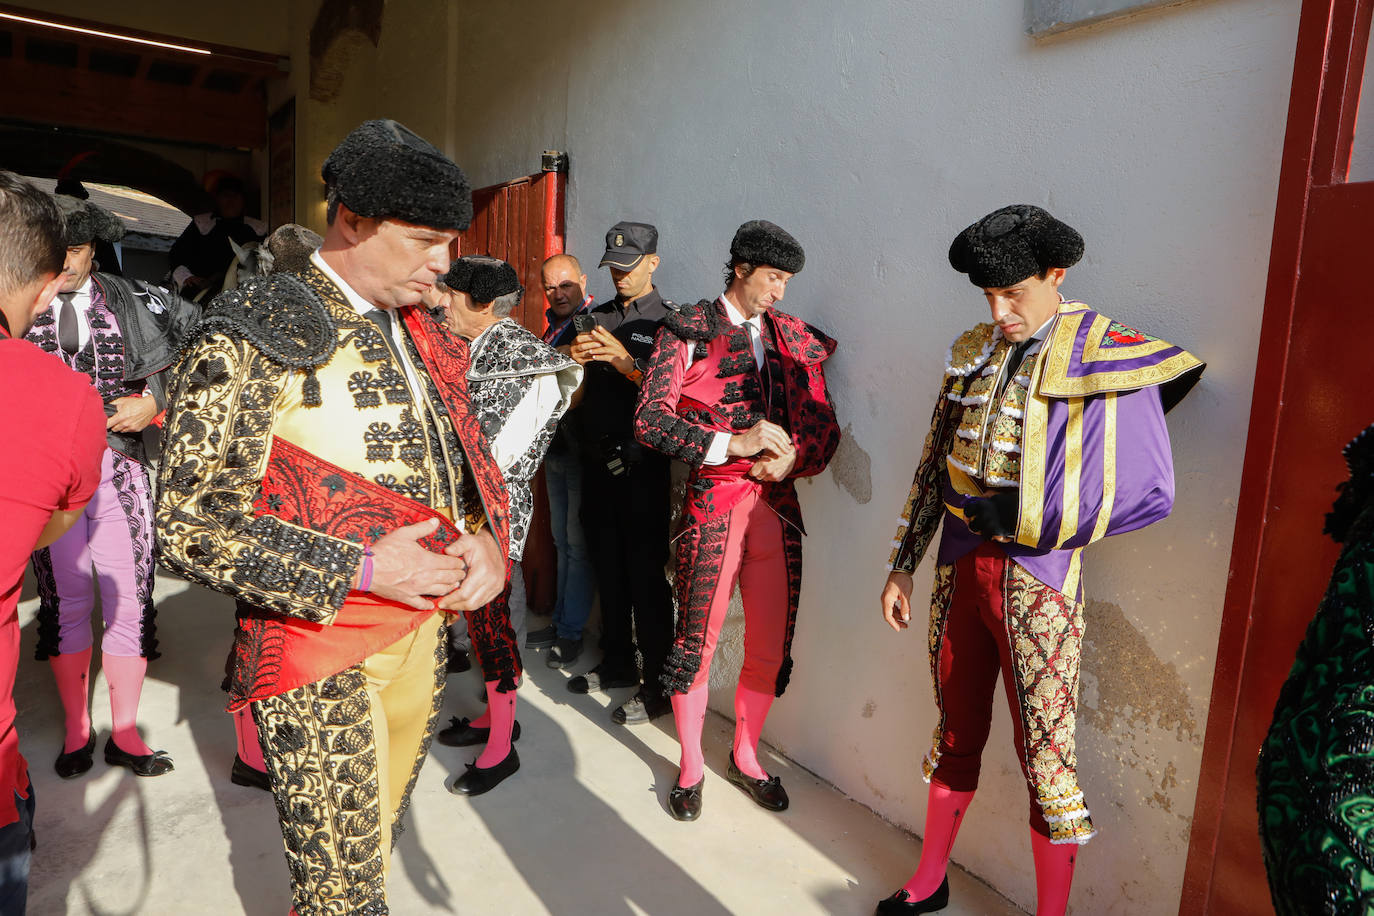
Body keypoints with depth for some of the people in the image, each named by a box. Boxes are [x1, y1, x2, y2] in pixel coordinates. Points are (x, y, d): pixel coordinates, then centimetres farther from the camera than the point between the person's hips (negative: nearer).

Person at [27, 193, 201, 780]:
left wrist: (154, 398, -6)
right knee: (66, 599, 8)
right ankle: (76, 731, 24)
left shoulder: (132, 301, 3)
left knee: (130, 598, 1)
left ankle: (125, 735, 15)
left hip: (120, 464, 0)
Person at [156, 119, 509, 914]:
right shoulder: (255, 338, -13)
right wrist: (358, 569, -22)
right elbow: (190, 526, -15)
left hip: (422, 631, 6)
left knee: (378, 842, 23)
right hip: (320, 657, -6)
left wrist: (483, 536, -5)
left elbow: (466, 457, 16)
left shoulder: (417, 335, 8)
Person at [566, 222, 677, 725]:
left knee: (646, 573, -3)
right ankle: (617, 662, 30)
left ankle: (658, 686, 7)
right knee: (607, 565, 15)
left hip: (641, 464, -6)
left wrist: (625, 361, -24)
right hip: (597, 459, 6)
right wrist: (574, 358, -7)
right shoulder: (596, 316, 13)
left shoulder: (667, 320, -3)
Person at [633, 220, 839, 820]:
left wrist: (792, 457, -9)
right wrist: (732, 443, -18)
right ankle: (690, 767, 26)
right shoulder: (688, 330, -1)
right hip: (713, 504, -4)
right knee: (697, 641, 3)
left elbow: (824, 425, 12)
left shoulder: (795, 339, 12)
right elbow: (650, 418, -11)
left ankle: (745, 758, 33)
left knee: (771, 648, 9)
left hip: (777, 505, 4)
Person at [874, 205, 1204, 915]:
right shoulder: (973, 351, 7)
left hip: (1037, 577, -5)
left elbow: (1149, 491, -12)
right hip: (959, 564, 5)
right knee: (956, 731, 19)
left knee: (1044, 752, 6)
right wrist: (903, 565, 12)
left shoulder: (1107, 360, -10)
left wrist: (1026, 519, -12)